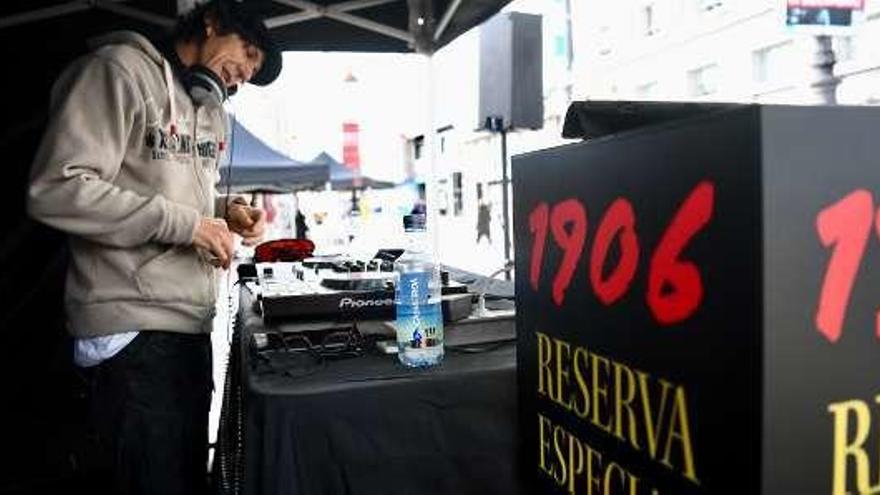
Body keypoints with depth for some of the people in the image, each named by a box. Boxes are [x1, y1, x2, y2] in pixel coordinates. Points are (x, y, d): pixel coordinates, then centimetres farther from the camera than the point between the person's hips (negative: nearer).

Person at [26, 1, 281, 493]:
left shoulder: (213, 110, 18)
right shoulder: (121, 70, -9)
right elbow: (56, 189, -19)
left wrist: (226, 210, 5)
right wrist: (185, 224, -18)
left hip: (193, 324, 9)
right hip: (135, 328, -8)